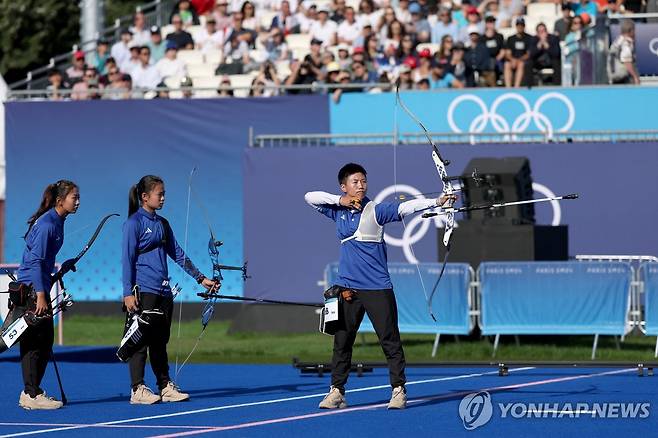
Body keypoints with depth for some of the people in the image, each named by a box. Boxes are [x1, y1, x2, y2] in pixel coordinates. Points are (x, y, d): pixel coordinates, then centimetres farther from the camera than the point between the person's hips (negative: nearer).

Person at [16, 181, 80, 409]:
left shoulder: (57, 222, 12)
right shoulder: (46, 224, -16)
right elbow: (35, 261, -20)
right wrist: (40, 295, -22)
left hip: (40, 286, 10)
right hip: (31, 287, -10)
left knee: (45, 341, 11)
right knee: (35, 342, -7)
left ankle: (32, 392, 18)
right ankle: (32, 395, -5)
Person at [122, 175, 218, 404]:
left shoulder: (162, 224, 15)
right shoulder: (134, 223, -6)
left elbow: (178, 254, 18)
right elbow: (127, 259, -9)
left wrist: (201, 278, 13)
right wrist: (128, 293, -15)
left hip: (163, 291, 7)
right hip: (143, 291, -7)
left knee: (160, 342, 11)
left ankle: (165, 387, 14)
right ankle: (137, 390, -1)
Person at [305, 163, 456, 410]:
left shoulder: (375, 211, -4)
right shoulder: (338, 211, 9)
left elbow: (405, 207, -16)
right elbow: (310, 197, 9)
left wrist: (437, 202, -30)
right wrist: (340, 201, -4)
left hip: (377, 288, -4)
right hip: (348, 288, 4)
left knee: (390, 341, -3)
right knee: (342, 341, 8)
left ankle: (398, 390, 2)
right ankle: (336, 391, 16)